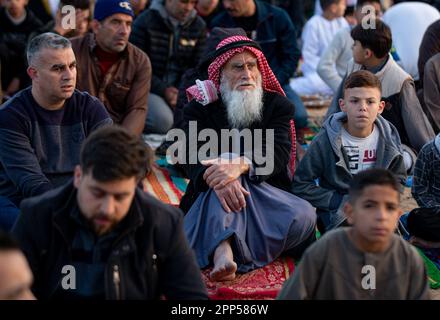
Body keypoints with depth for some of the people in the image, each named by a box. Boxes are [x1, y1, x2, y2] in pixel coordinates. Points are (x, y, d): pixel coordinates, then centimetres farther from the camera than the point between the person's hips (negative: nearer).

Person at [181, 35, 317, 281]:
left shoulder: (278, 105, 6)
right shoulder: (201, 107, 5)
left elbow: (279, 152, -13)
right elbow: (193, 155, -13)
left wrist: (241, 165, -37)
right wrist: (215, 178, -40)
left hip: (266, 192, 1)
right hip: (209, 197, -1)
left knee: (303, 216, -31)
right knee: (224, 180, -37)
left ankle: (222, 251, -39)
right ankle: (223, 251, -61)